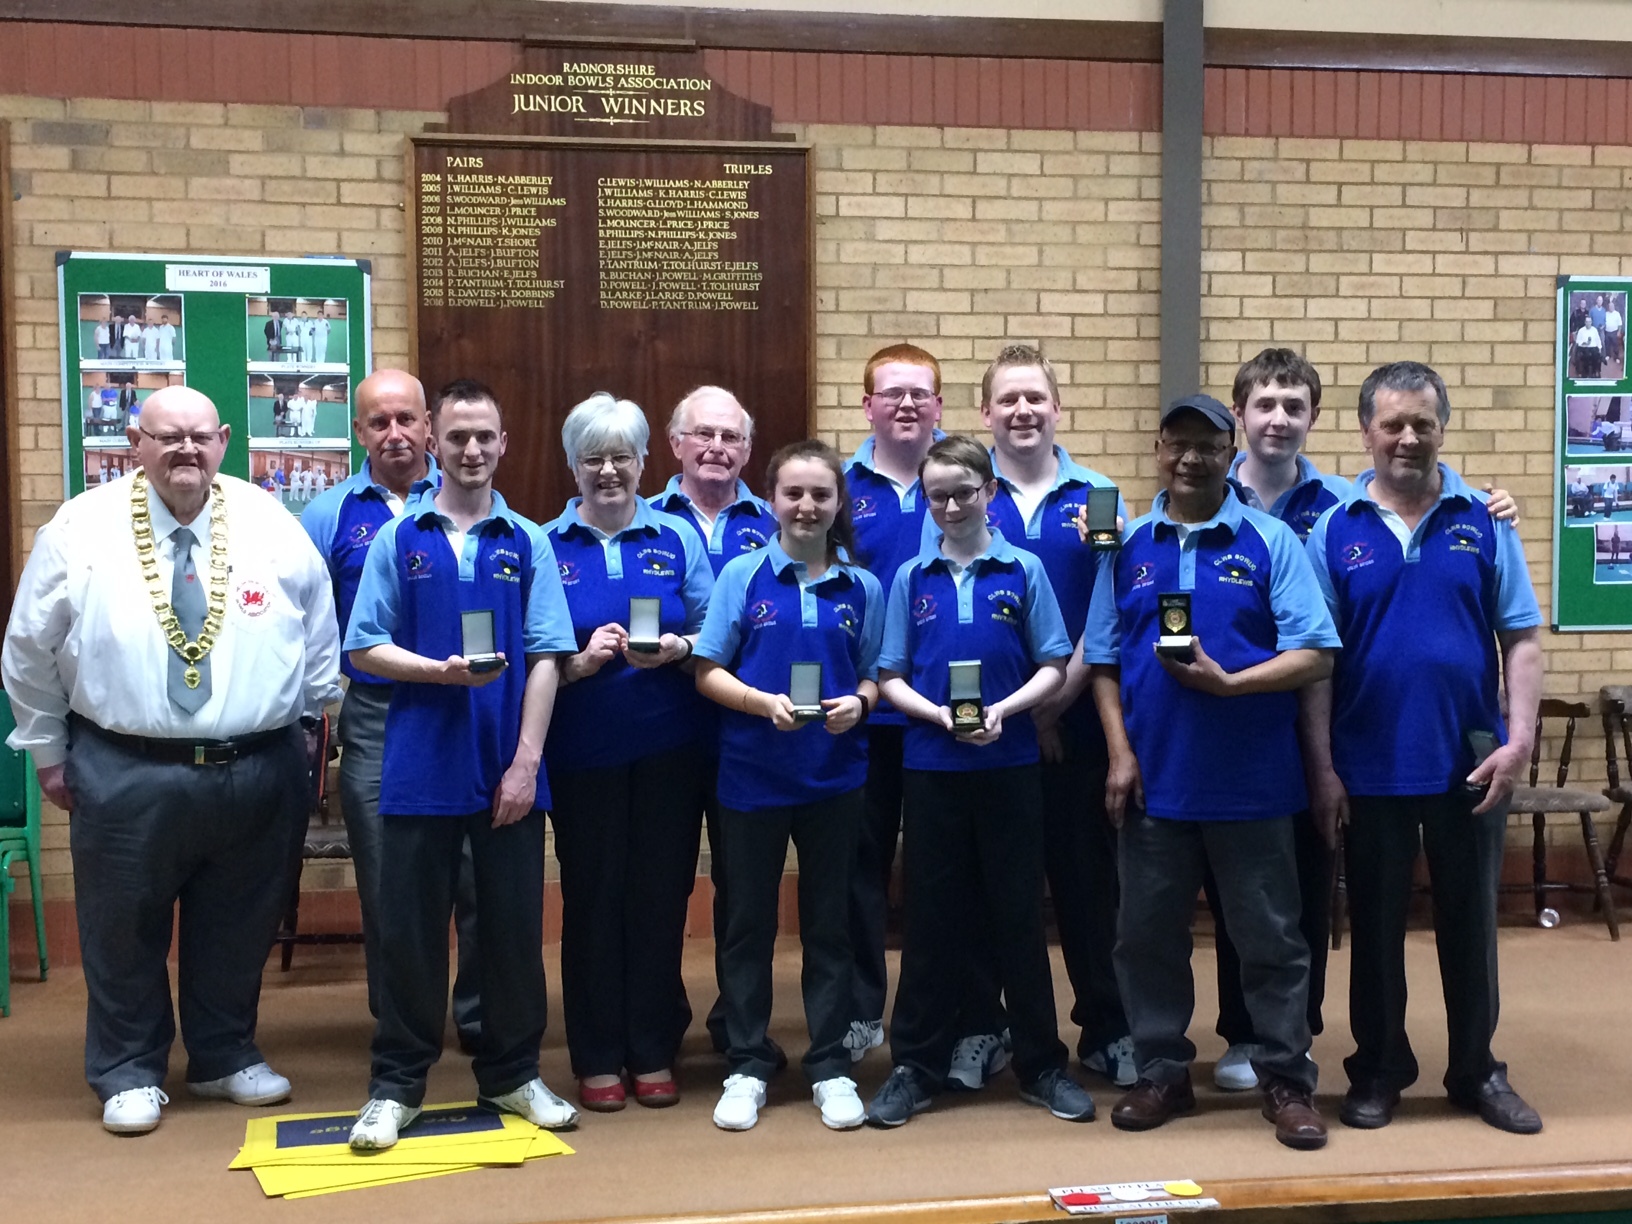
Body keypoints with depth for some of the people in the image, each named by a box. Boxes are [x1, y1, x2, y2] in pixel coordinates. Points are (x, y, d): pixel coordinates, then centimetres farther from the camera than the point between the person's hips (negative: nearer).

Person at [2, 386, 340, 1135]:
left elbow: (319, 639, 10)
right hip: (125, 777, -2)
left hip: (258, 773, 2)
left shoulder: (272, 526, 0)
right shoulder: (80, 530, -4)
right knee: (125, 932, 9)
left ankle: (225, 1057, 34)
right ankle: (128, 1074, 27)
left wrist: (313, 728, 11)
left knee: (238, 930, 15)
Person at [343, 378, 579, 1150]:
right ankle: (396, 1085, 19)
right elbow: (364, 650, 2)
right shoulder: (398, 539, 4)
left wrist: (525, 763, -7)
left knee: (513, 925, 8)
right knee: (409, 928, 6)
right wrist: (442, 670, -15)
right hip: (420, 767, -1)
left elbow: (544, 660, 1)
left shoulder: (527, 543, 5)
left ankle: (511, 1075, 24)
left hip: (508, 768, 1)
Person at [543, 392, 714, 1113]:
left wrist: (679, 648, -12)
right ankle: (597, 1059, 16)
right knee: (592, 897, 3)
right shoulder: (546, 546, 3)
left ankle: (653, 1053, 18)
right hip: (583, 751, -1)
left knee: (661, 895, 5)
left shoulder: (678, 538, 7)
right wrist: (581, 661, -17)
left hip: (669, 749, 1)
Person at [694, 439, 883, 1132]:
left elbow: (875, 675, 9)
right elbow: (708, 672, -3)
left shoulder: (862, 587, 4)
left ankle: (830, 1066, 21)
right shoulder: (742, 575, -1)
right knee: (748, 920, 7)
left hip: (834, 776, 1)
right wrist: (765, 703, -19)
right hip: (752, 774, -1)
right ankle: (747, 1066, 20)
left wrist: (858, 702, -13)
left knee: (829, 920, 9)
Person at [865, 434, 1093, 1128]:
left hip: (1009, 764, -1)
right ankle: (916, 1067, 17)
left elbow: (1054, 668, 1)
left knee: (1019, 915, 6)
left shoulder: (1024, 570, 1)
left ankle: (1041, 1064, 18)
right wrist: (938, 714, -13)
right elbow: (890, 677, 4)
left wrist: (1003, 709, -15)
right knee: (931, 918, 6)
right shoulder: (912, 578, 5)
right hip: (931, 766, 1)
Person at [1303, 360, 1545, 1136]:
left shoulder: (1484, 520, 1)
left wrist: (1520, 738, -10)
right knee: (1376, 925, 11)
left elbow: (1521, 638, 1)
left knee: (1470, 921, 11)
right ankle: (1378, 1071, 25)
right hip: (1370, 766, 0)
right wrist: (1321, 766, -6)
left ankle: (1478, 1072, 26)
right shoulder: (1335, 531, -1)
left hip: (1468, 760, 1)